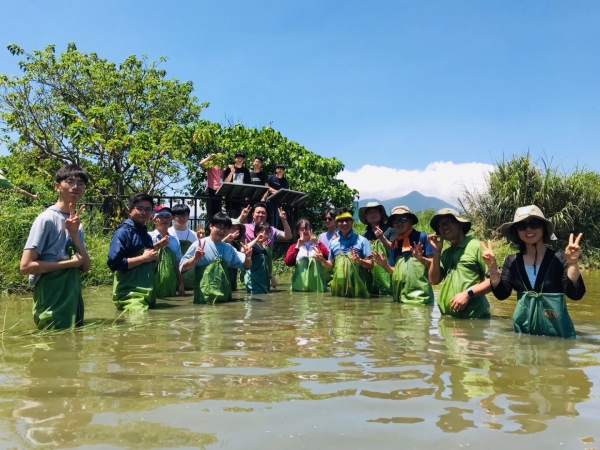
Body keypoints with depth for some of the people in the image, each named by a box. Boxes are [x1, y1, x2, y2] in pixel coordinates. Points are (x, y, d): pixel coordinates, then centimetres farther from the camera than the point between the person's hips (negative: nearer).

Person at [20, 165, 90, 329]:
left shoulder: (76, 224, 10)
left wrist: (74, 234, -10)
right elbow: (26, 266, -18)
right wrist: (70, 262, -15)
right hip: (52, 306, -8)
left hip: (73, 301, 8)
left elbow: (85, 266, 2)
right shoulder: (47, 219, -12)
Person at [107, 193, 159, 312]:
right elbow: (114, 263, -18)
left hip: (148, 294, 8)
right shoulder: (124, 232, -7)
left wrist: (154, 258, 2)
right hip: (130, 295, -8)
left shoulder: (147, 235, 15)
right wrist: (143, 258, -16)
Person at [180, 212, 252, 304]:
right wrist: (195, 258, -23)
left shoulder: (229, 248, 12)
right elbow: (183, 268, -5)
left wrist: (248, 257, -6)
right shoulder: (199, 245, -4)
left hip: (224, 297, 5)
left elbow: (246, 265, 15)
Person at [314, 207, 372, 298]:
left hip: (357, 286, -3)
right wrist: (322, 260, -1)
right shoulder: (333, 243, 11)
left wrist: (359, 260, -20)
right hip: (338, 286, 4)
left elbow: (370, 265, -2)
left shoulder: (362, 241, -1)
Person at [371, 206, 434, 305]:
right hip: (399, 296, 5)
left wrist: (421, 259, -24)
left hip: (419, 296, -5)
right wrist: (384, 265, -1)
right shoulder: (394, 243, 14)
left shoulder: (422, 237, -3)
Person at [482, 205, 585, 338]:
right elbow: (501, 294, -3)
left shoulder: (559, 259, -7)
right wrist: (492, 267, -14)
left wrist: (572, 263, -25)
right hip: (523, 326, 3)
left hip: (556, 328, -2)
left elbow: (575, 294, -14)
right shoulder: (512, 261, 2)